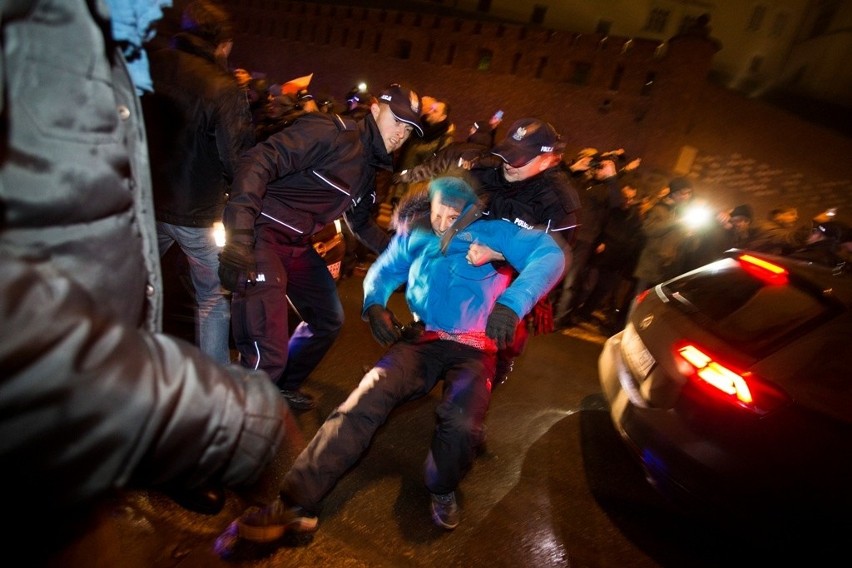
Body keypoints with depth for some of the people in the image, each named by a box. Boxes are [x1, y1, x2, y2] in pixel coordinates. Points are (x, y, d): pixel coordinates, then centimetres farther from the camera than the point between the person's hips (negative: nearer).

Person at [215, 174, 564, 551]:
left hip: (473, 347, -2)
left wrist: (511, 303, -25)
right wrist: (375, 304, -4)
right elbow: (384, 271, 21)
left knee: (461, 422, -32)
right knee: (363, 401, -22)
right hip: (422, 340, 3)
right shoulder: (414, 234, 16)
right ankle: (295, 503, -19)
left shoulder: (491, 232, 4)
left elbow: (549, 253, -7)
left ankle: (442, 490, 2)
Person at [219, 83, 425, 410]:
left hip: (298, 244, 9)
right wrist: (239, 236, -34)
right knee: (269, 353, -16)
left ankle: (283, 387, 42)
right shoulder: (331, 131, -14)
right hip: (261, 233, -9)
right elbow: (258, 162, -25)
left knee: (328, 320, 21)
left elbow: (361, 224, 25)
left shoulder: (369, 168, 14)